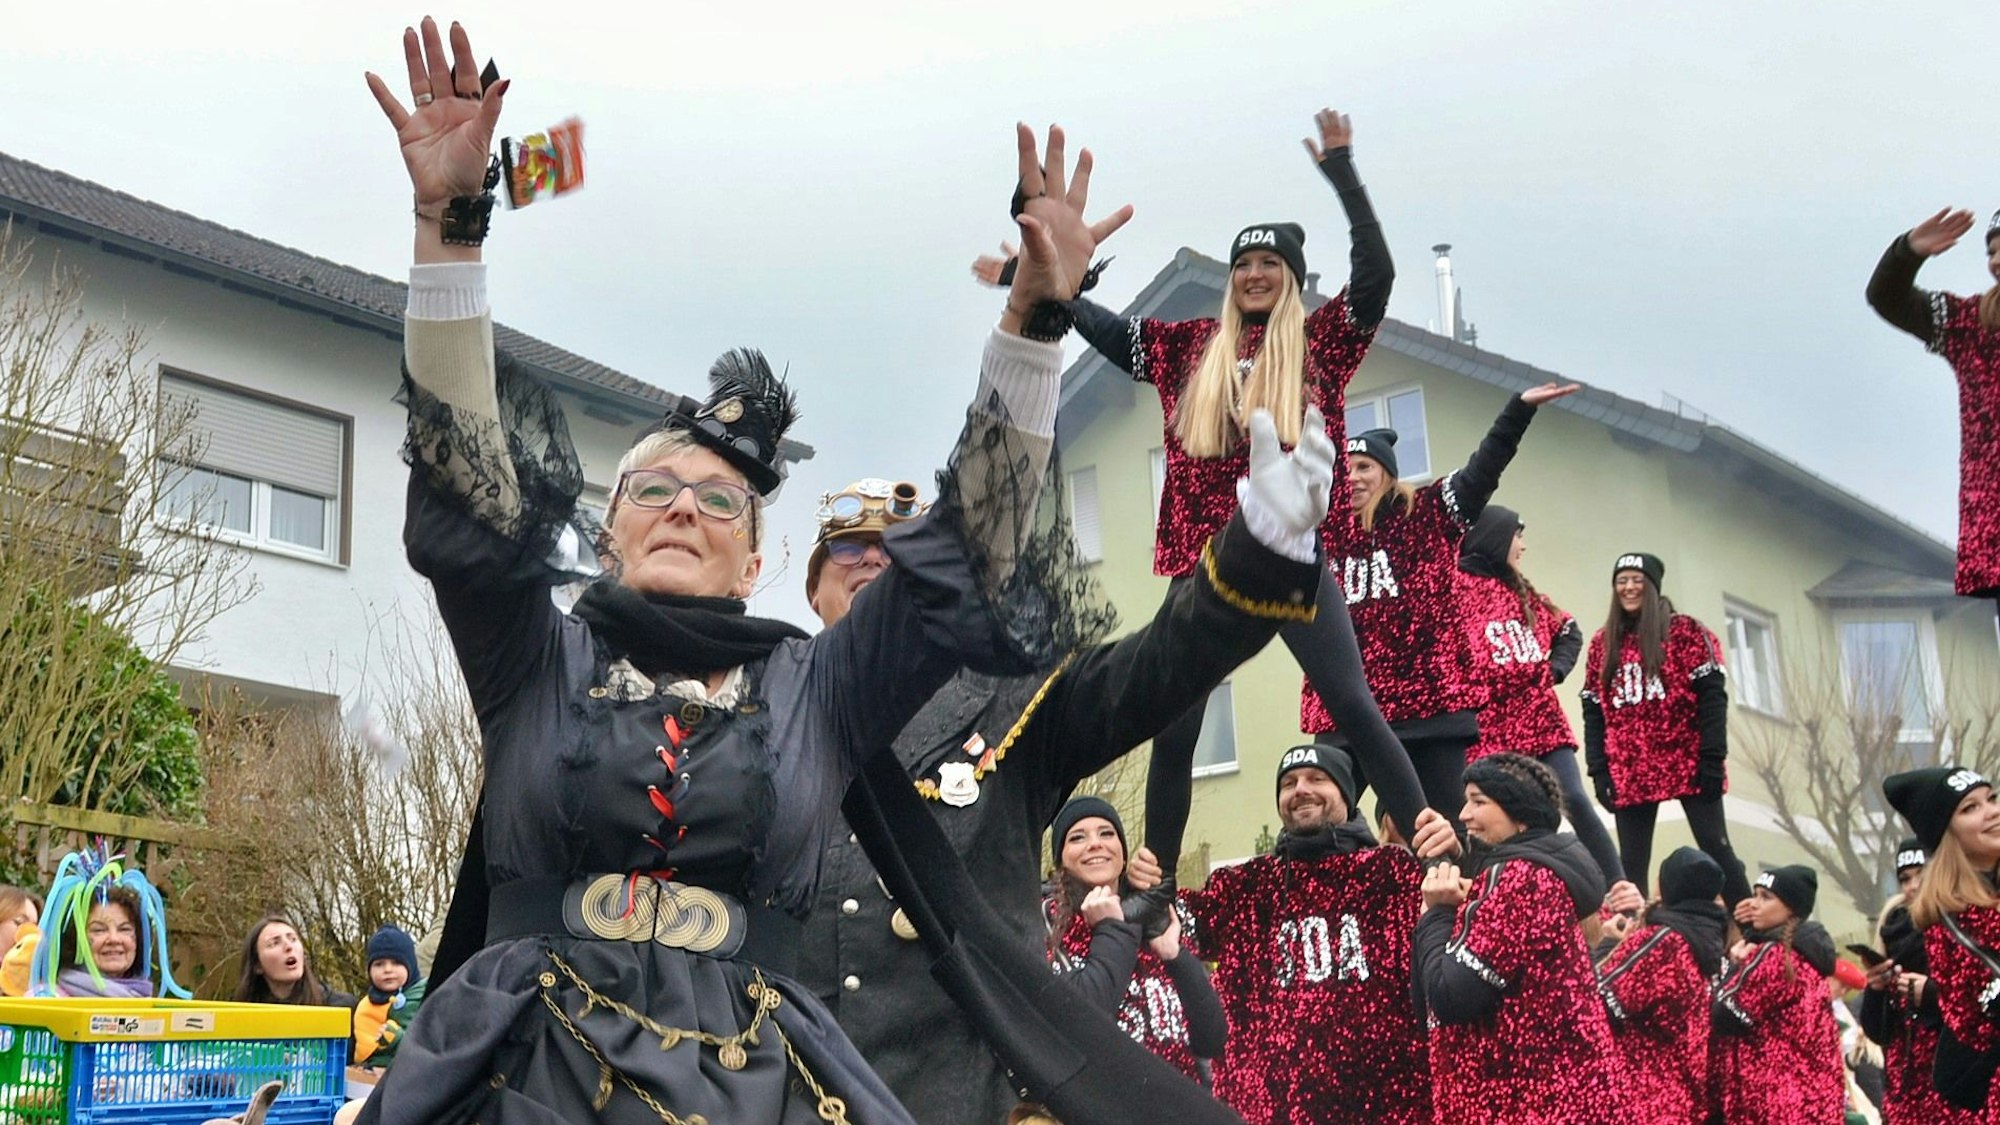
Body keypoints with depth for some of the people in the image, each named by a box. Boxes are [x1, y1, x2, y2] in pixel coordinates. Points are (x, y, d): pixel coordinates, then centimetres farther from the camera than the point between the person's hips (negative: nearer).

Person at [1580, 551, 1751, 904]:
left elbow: (1712, 697, -5)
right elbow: (1593, 712, 11)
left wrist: (1713, 759, -14)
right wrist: (1598, 770, 1)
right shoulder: (1602, 644, 12)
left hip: (1689, 764, -3)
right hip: (1629, 772, 3)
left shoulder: (1687, 632, 2)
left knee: (1716, 848, -3)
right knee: (1632, 862, 2)